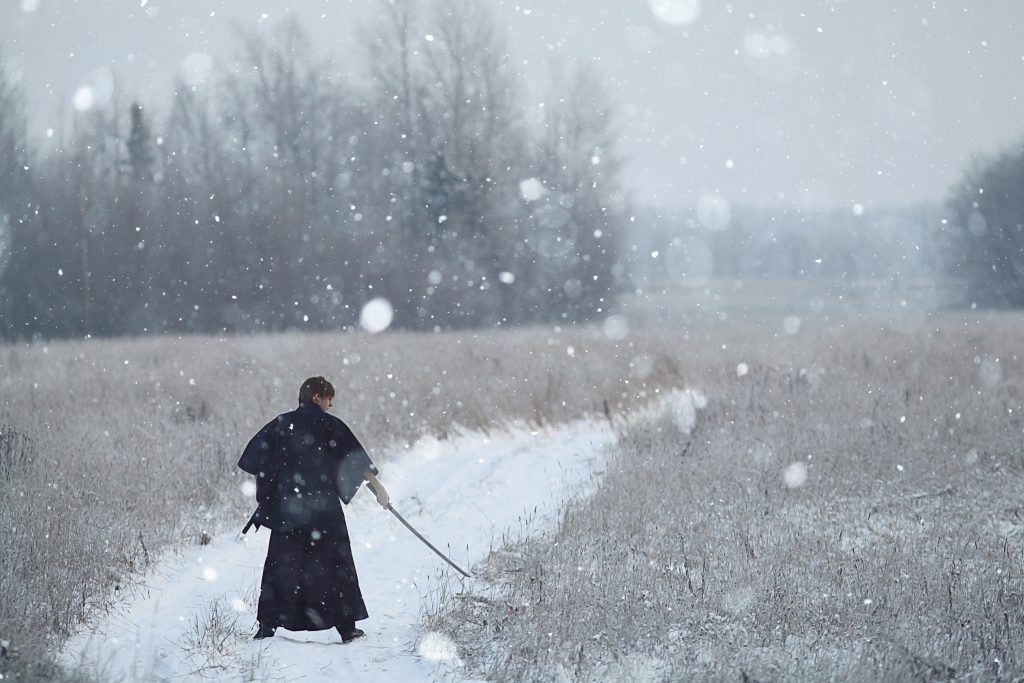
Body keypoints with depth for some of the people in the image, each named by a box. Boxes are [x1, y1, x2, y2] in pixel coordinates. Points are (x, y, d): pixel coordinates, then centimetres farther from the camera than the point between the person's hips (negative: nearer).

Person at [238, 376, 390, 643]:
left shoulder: (281, 424, 7)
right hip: (323, 506, -2)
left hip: (286, 506, 3)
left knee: (280, 564, 7)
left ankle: (267, 626, -1)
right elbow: (357, 458, -5)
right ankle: (346, 627, 8)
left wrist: (265, 495, 16)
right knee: (336, 564, 7)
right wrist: (378, 487, -1)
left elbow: (255, 459, 8)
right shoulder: (329, 425, -3)